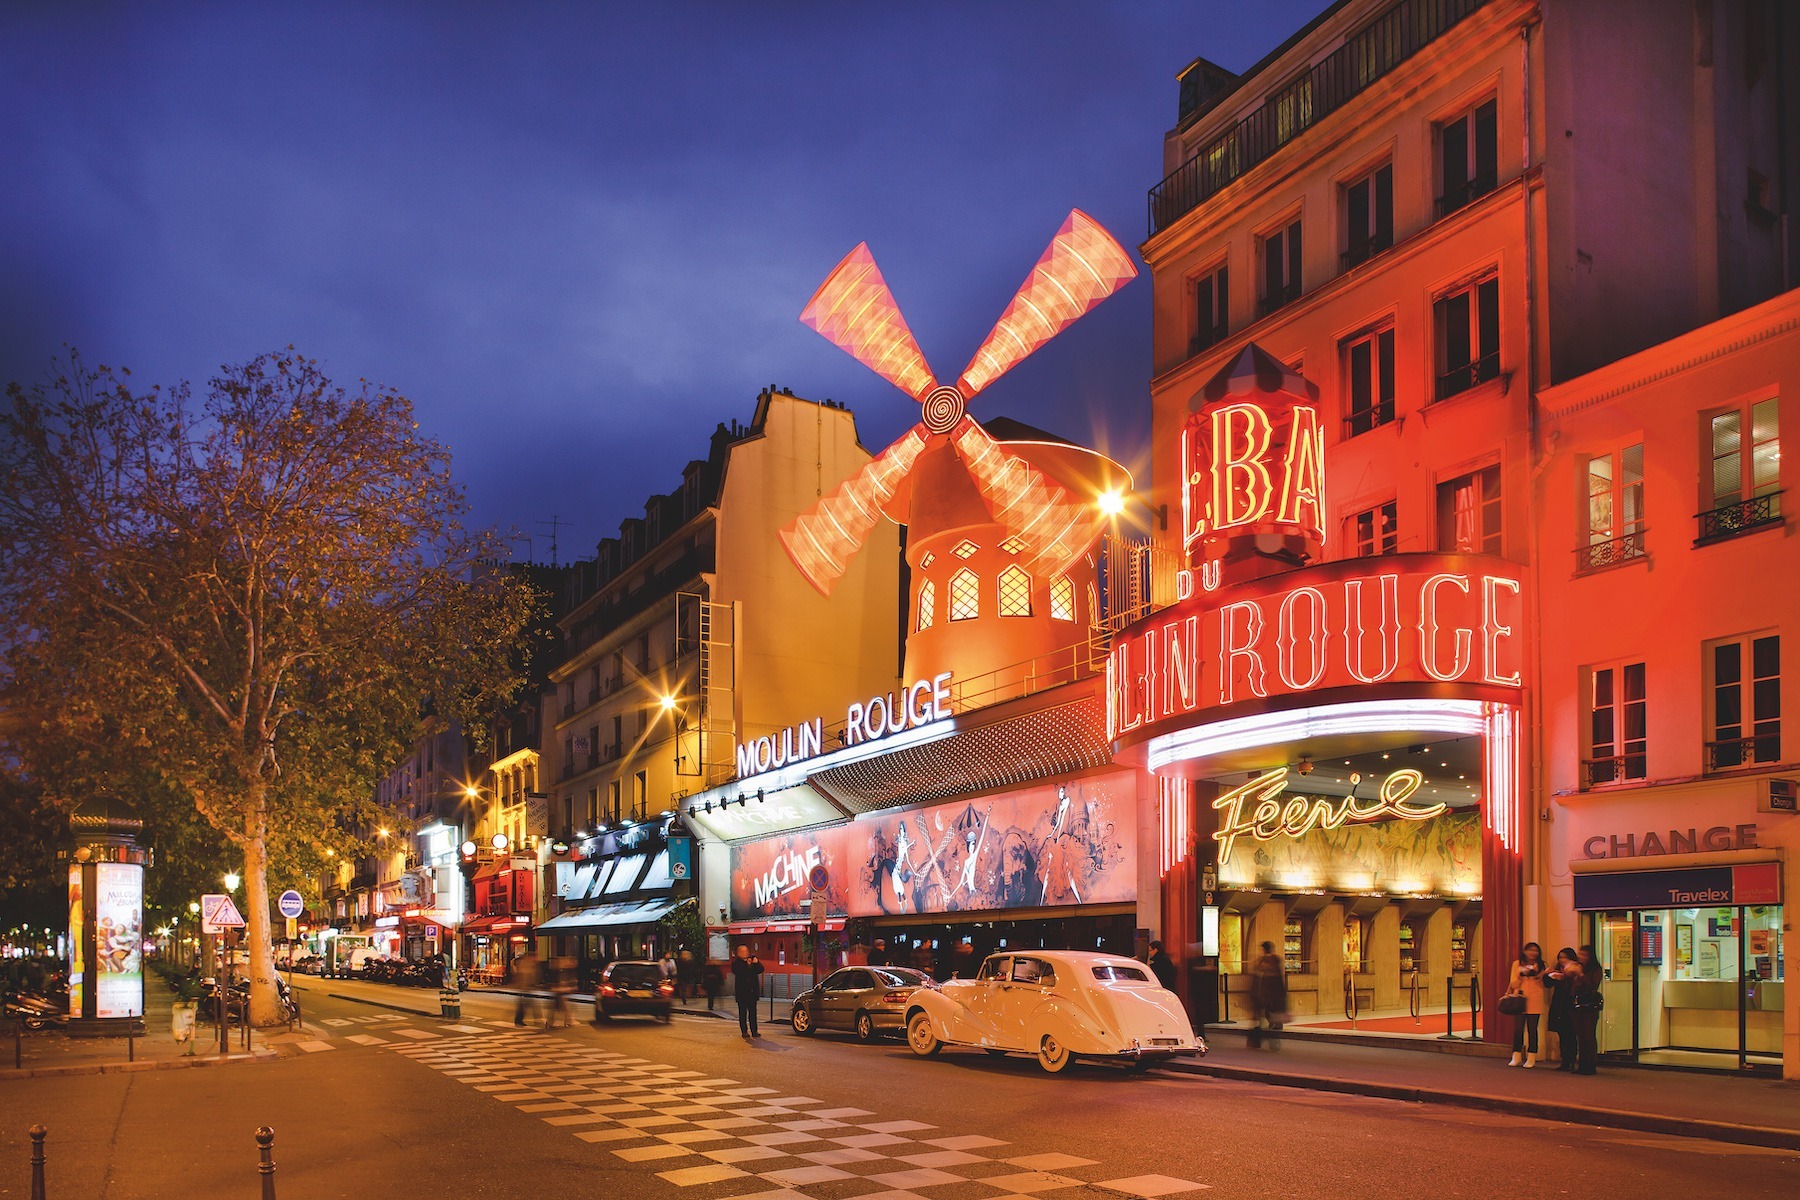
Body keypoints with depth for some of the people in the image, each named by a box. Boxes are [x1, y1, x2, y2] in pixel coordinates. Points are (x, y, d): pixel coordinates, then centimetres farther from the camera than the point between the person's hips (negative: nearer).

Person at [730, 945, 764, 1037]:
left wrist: (757, 963, -10)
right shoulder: (736, 962, 0)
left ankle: (754, 1030, 3)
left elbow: (761, 970, 8)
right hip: (741, 991, -3)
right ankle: (744, 1031, 5)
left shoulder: (753, 959, 11)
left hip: (753, 990, 3)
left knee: (753, 1012, 3)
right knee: (743, 1012, 0)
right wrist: (747, 964, -20)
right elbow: (737, 971, -18)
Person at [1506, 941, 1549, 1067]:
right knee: (1518, 1029, -1)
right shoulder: (1517, 964, 8)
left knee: (1532, 1029, -1)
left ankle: (1531, 1058, 3)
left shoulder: (1540, 965, 10)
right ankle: (1517, 1057, 5)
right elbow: (1513, 984, 4)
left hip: (1534, 1001, 0)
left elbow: (1542, 985, 9)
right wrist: (1522, 975, -12)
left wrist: (1539, 976, -10)